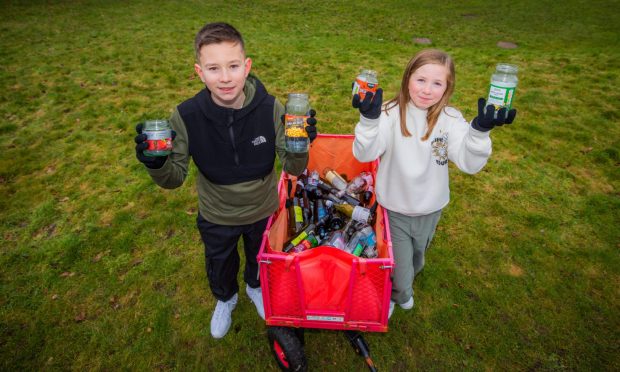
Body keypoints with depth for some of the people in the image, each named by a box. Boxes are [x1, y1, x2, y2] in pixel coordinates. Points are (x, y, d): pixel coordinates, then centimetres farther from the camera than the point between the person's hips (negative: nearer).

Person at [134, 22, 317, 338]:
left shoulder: (271, 109, -26)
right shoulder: (186, 117, -25)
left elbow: (294, 169, -21)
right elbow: (174, 179, -15)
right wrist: (156, 165, -38)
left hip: (263, 210, 0)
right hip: (216, 217, 0)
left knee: (260, 259, 29)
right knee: (219, 267, 28)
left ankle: (255, 287, 65)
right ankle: (225, 299, 63)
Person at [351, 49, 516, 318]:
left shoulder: (451, 119, -13)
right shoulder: (391, 114, -19)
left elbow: (470, 163, -22)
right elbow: (364, 154, -30)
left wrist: (481, 130, -38)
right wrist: (369, 119, -46)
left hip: (431, 208, 3)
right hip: (395, 208, -3)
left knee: (417, 256, 30)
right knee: (399, 265, 13)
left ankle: (404, 281, 63)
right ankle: (400, 293, 48)